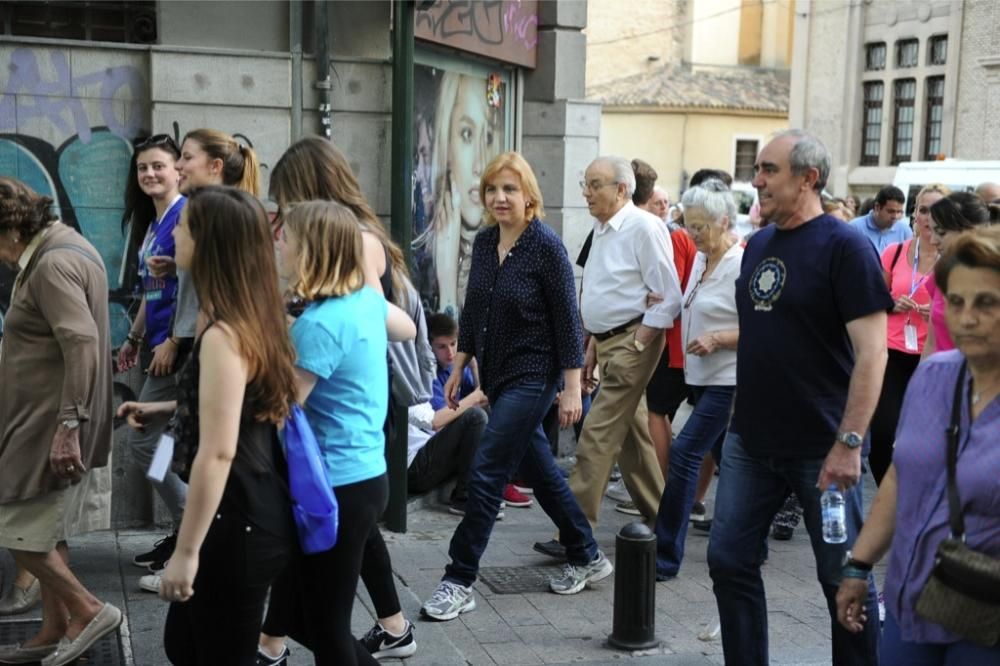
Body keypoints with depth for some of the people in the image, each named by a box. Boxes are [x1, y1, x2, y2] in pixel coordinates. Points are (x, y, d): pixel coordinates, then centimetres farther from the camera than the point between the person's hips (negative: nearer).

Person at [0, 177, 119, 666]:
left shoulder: (53, 265, -18)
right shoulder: (65, 246, 14)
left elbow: (82, 345, -27)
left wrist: (68, 425, -27)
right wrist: (69, 423, 18)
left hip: (47, 425, -10)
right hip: (42, 421, 10)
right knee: (43, 529, 15)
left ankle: (88, 610, 8)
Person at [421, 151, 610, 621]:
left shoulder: (546, 246, -15)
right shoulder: (484, 242, 4)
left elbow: (567, 320, -14)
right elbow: (473, 312, 14)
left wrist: (572, 389, -16)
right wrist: (459, 367, 14)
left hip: (533, 375, -8)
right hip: (496, 373, 8)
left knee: (487, 471, -9)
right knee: (536, 467, 16)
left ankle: (459, 582, 1)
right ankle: (588, 558, 32)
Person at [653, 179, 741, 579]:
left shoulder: (741, 266, -14)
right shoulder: (701, 260, 11)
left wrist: (717, 340, -23)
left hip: (727, 379, -8)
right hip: (701, 377, 9)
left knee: (684, 454, -12)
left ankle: (666, 556, -7)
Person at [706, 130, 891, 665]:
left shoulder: (844, 247, -11)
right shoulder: (758, 245, 10)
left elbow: (871, 351, -16)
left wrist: (849, 442, -21)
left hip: (821, 449, -7)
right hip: (750, 441, 7)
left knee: (843, 575, 5)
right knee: (730, 561, 8)